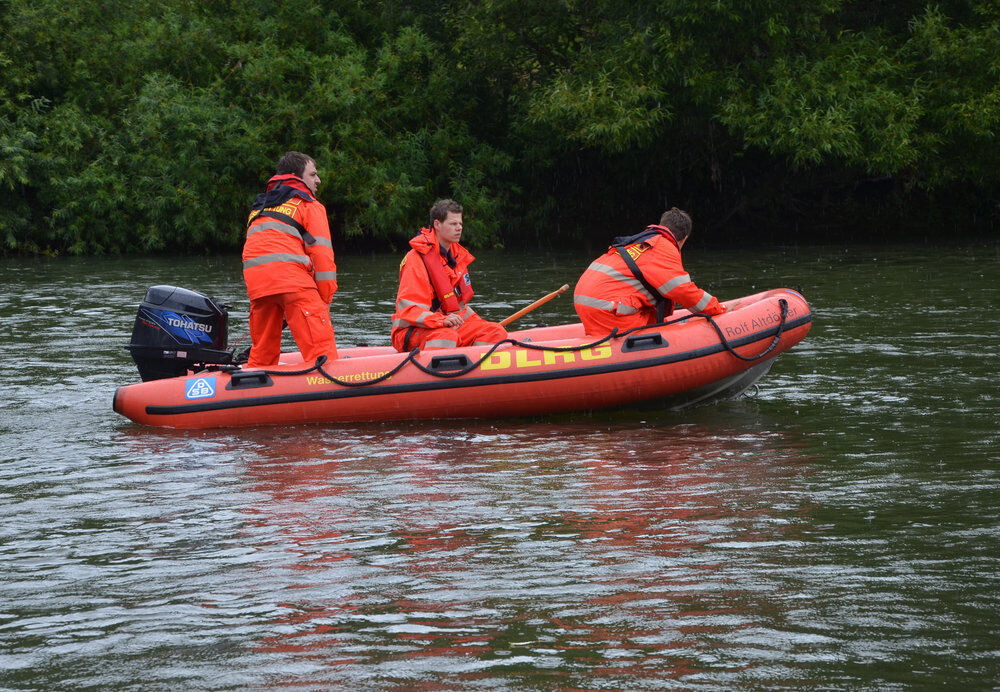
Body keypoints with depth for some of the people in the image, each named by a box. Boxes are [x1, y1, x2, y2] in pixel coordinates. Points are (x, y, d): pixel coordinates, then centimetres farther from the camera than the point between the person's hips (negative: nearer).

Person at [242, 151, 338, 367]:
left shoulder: (259, 207, 32)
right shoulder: (310, 205, 12)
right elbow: (321, 252, 2)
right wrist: (325, 298, 1)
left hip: (254, 279, 6)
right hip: (290, 274, -6)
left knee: (262, 350, 15)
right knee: (320, 343, -11)